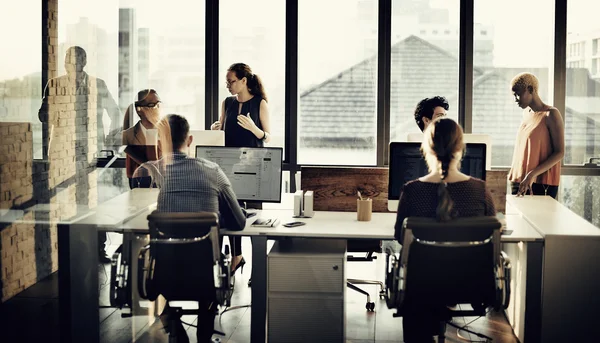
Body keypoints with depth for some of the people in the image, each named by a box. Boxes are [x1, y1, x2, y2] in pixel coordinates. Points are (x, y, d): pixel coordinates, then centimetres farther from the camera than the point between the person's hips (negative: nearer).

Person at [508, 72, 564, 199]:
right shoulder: (526, 113, 15)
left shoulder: (551, 115, -8)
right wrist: (513, 174, 13)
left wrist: (532, 174, -21)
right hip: (519, 181, 7)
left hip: (541, 184, -7)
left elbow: (560, 153, -13)